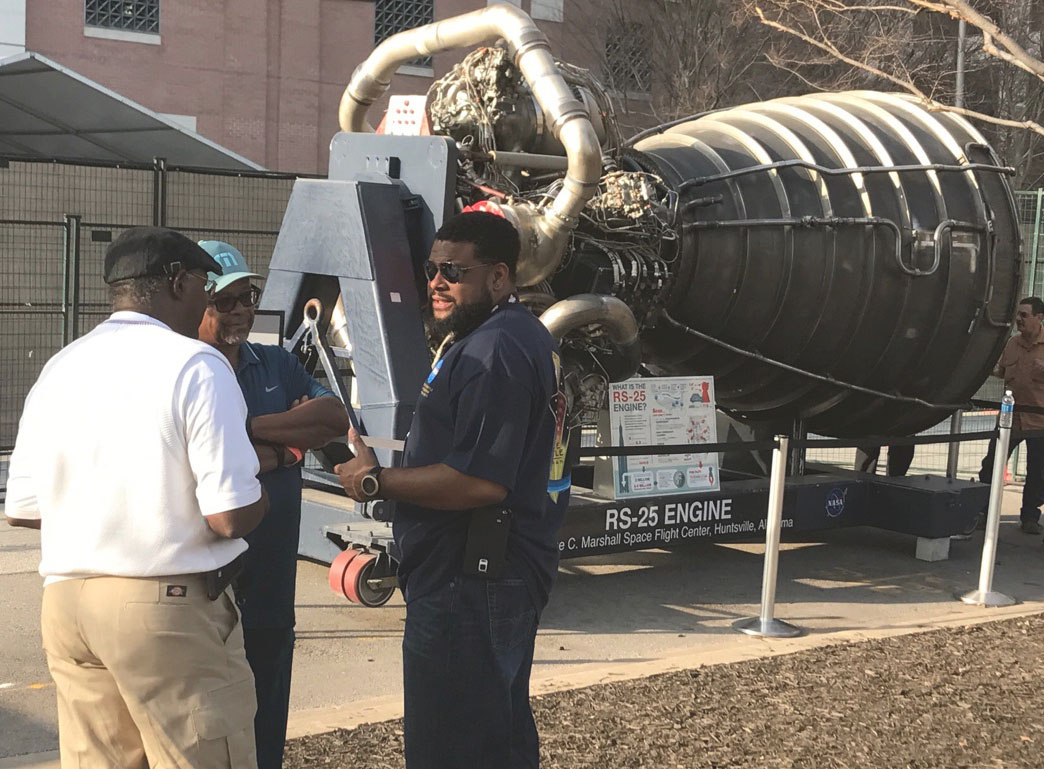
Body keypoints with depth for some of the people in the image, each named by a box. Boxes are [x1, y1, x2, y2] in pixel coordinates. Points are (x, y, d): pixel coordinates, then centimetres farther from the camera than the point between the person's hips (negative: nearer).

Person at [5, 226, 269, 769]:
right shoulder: (195, 365, -11)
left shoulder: (59, 369, 7)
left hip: (65, 602, 7)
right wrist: (260, 497, 4)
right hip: (170, 607, -6)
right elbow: (231, 518, -17)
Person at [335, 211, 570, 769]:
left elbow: (480, 482, -27)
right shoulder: (526, 336, 16)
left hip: (469, 584, -12)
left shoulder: (493, 352, -19)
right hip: (506, 574, 12)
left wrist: (376, 482, -16)